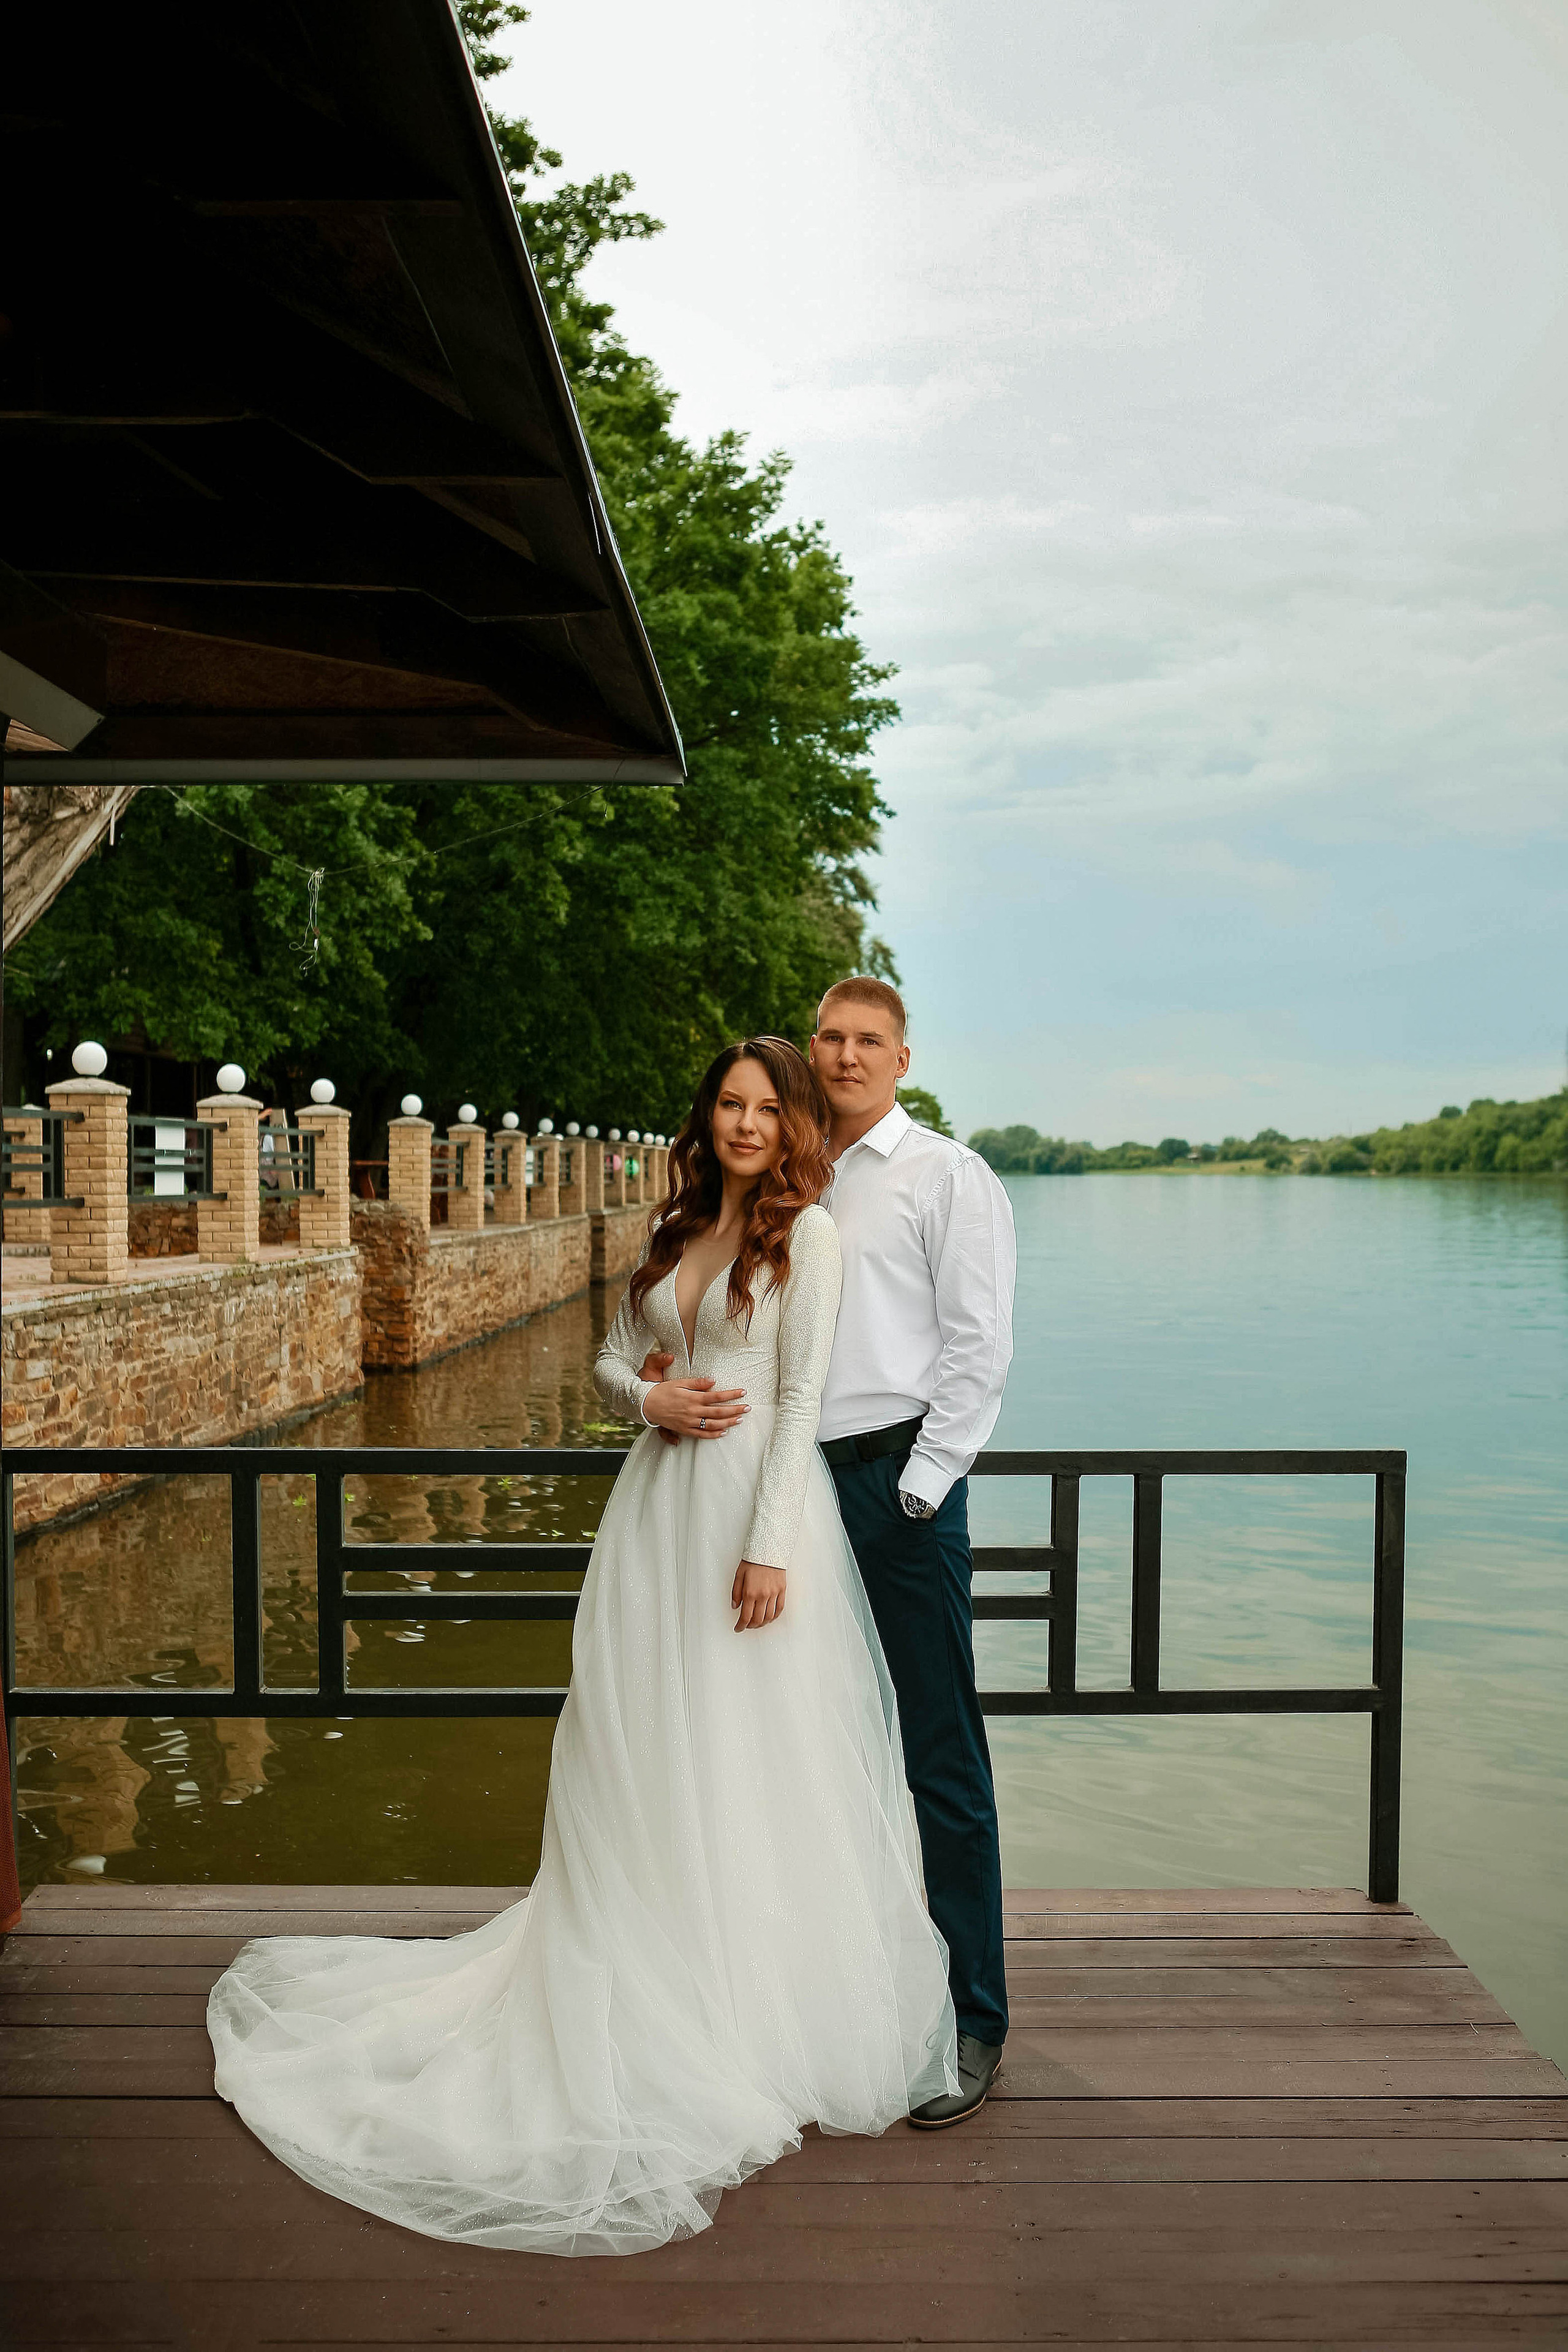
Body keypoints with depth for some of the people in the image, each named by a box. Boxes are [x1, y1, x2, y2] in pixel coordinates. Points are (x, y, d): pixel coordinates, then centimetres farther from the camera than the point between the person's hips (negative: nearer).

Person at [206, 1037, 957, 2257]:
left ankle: (765, 2010, 19)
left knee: (755, 1761, 2)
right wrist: (649, 1400, -5)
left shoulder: (807, 1231, -5)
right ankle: (660, 1984, 26)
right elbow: (609, 1358, 18)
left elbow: (802, 1398, -11)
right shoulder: (676, 1231, 13)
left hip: (759, 1504, -6)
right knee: (643, 1755, 10)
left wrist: (769, 1547, -17)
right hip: (660, 1509, 6)